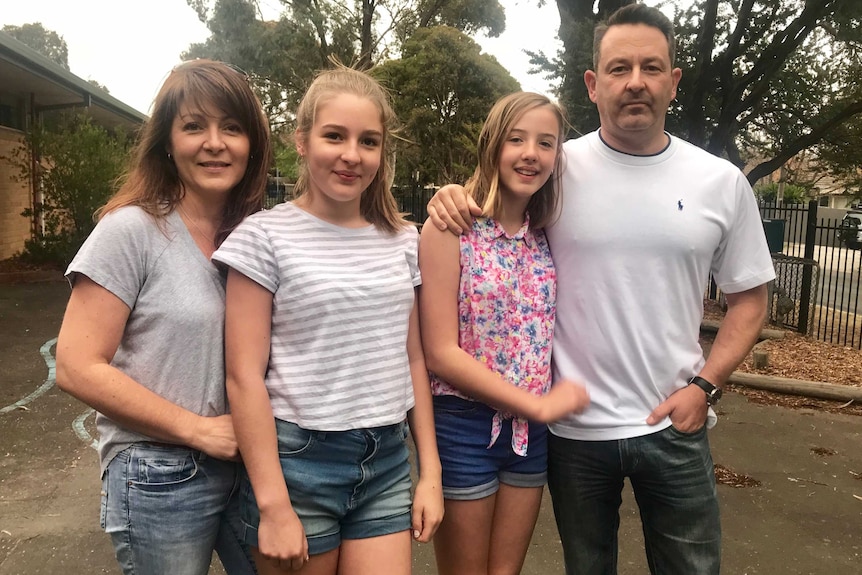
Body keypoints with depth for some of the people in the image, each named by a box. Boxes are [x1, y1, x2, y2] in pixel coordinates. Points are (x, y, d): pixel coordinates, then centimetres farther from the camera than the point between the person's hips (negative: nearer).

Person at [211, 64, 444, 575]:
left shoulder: (404, 239, 5)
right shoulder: (266, 237, -8)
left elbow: (413, 360, 8)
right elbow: (245, 376, -10)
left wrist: (430, 471, 6)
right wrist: (273, 505, -13)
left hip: (388, 462, 4)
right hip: (296, 460, -3)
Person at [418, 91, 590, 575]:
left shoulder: (545, 237, 4)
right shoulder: (451, 229, -13)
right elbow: (441, 354, -17)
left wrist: (543, 411, -2)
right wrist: (539, 404, -14)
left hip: (532, 432, 5)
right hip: (465, 427, -5)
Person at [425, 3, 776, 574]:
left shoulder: (722, 182, -1)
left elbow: (749, 297, 6)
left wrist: (704, 385, -6)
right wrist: (452, 200, -18)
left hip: (674, 424, 1)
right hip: (574, 426, -1)